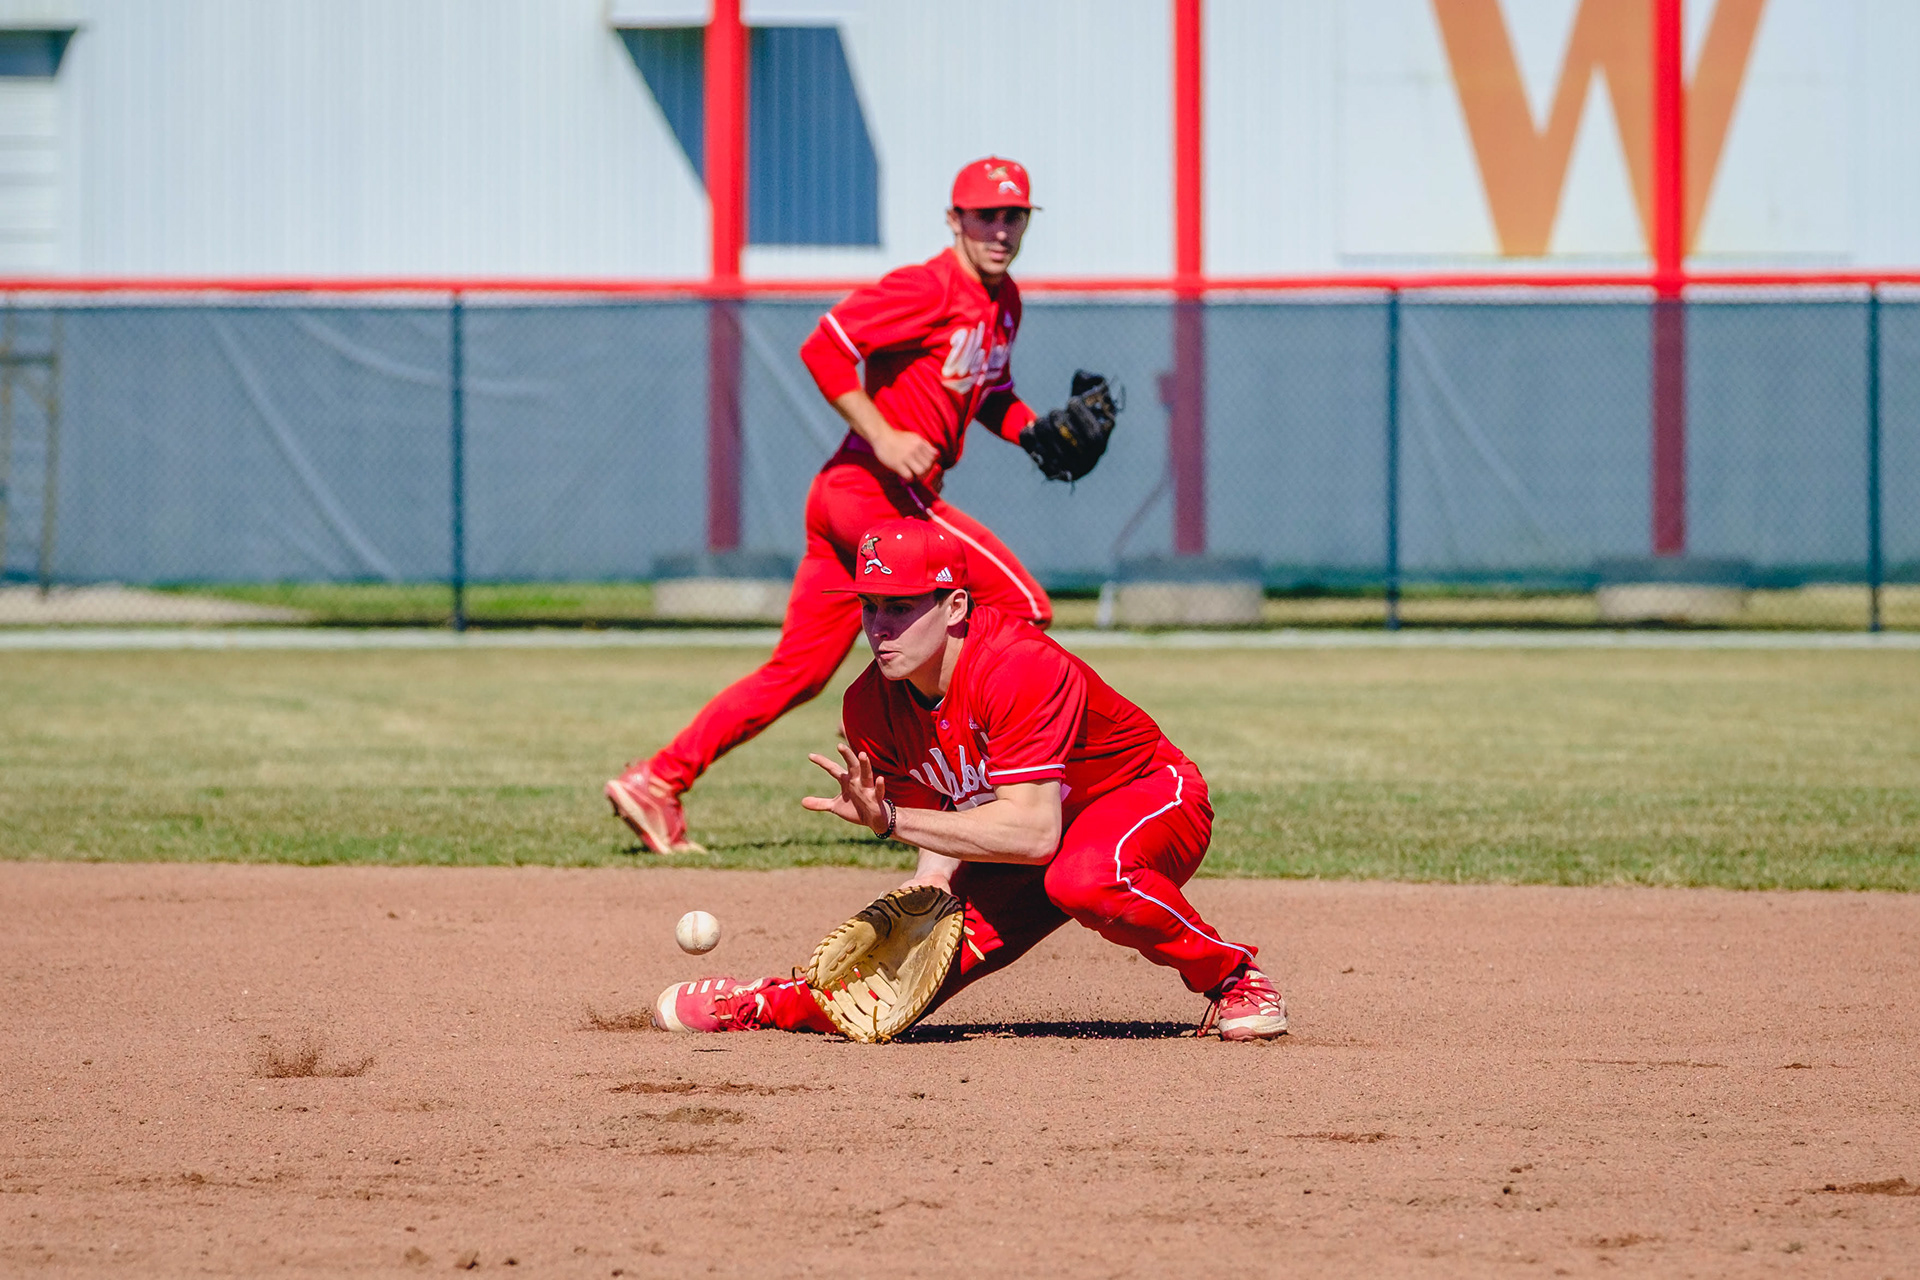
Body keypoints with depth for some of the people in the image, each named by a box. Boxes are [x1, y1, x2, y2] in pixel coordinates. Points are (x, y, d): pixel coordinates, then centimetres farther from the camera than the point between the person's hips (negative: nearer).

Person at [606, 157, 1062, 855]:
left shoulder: (1003, 301, 17)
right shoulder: (928, 287, -12)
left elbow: (991, 397, 30)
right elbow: (825, 346, -17)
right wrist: (883, 437, -22)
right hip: (878, 488, -9)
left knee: (797, 672, 8)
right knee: (1023, 606, -10)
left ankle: (657, 782, 7)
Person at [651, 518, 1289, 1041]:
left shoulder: (1020, 669, -33)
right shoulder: (872, 706, -11)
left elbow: (1033, 832, -39)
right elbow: (947, 837, -5)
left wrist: (892, 821, -41)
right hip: (1024, 849, 6)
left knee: (1084, 877, -41)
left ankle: (1231, 974, -18)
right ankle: (773, 1004, 20)